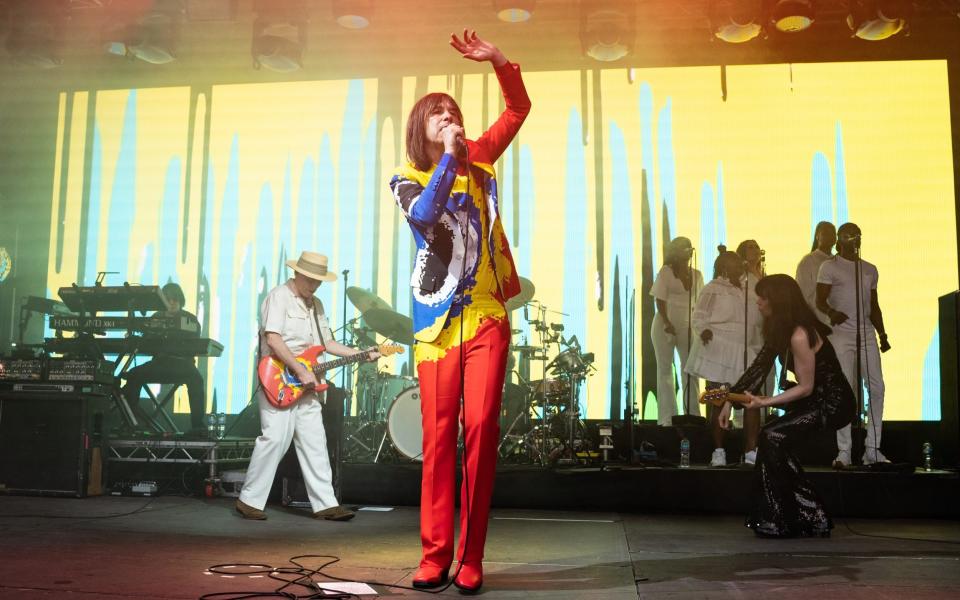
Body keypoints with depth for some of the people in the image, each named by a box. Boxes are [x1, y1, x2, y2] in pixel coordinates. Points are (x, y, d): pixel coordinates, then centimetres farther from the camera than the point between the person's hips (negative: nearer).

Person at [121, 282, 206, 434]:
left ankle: (197, 426, -31)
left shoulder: (191, 319, 4)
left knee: (196, 380, -34)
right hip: (160, 362, 3)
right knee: (133, 375, -21)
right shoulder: (157, 318, 13)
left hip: (183, 364, -3)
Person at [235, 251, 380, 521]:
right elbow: (273, 340, -18)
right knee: (275, 438, -10)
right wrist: (301, 371, -19)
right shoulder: (279, 296, -7)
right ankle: (250, 500, 2)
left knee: (314, 443, 5)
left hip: (306, 385, 8)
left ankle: (325, 503, 7)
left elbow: (327, 342, 21)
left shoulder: (316, 304, 18)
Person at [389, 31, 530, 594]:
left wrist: (498, 59, 0)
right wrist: (449, 156, -16)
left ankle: (471, 559, 0)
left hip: (487, 315, 1)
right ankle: (435, 557, 6)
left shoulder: (478, 160, 15)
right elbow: (425, 215, -15)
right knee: (439, 436, -2)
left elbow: (519, 108, 14)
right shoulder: (407, 180, 7)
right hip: (439, 321, -1)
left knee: (481, 430, -7)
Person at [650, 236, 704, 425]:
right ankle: (667, 417, 3)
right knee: (665, 370, 1)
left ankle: (693, 415, 7)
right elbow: (660, 300, -8)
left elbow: (698, 303, 11)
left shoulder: (696, 275, 10)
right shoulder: (665, 272, -2)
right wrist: (667, 323, -18)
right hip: (665, 325, -4)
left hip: (687, 326, 4)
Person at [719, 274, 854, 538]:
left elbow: (805, 388, -22)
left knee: (773, 437, -18)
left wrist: (764, 402, -25)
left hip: (832, 404, -10)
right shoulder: (780, 331, 6)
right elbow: (759, 367, 5)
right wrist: (730, 399, 0)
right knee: (775, 440, 6)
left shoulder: (800, 336, -24)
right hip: (817, 399, 10)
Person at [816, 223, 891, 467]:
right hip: (841, 334, -5)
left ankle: (872, 449, 7)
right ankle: (843, 451, -3)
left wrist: (882, 334, 10)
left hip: (867, 333, 5)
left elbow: (874, 306, 20)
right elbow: (820, 300, -6)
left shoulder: (870, 270, 19)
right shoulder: (829, 267, 3)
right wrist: (831, 312, -27)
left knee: (876, 388, -2)